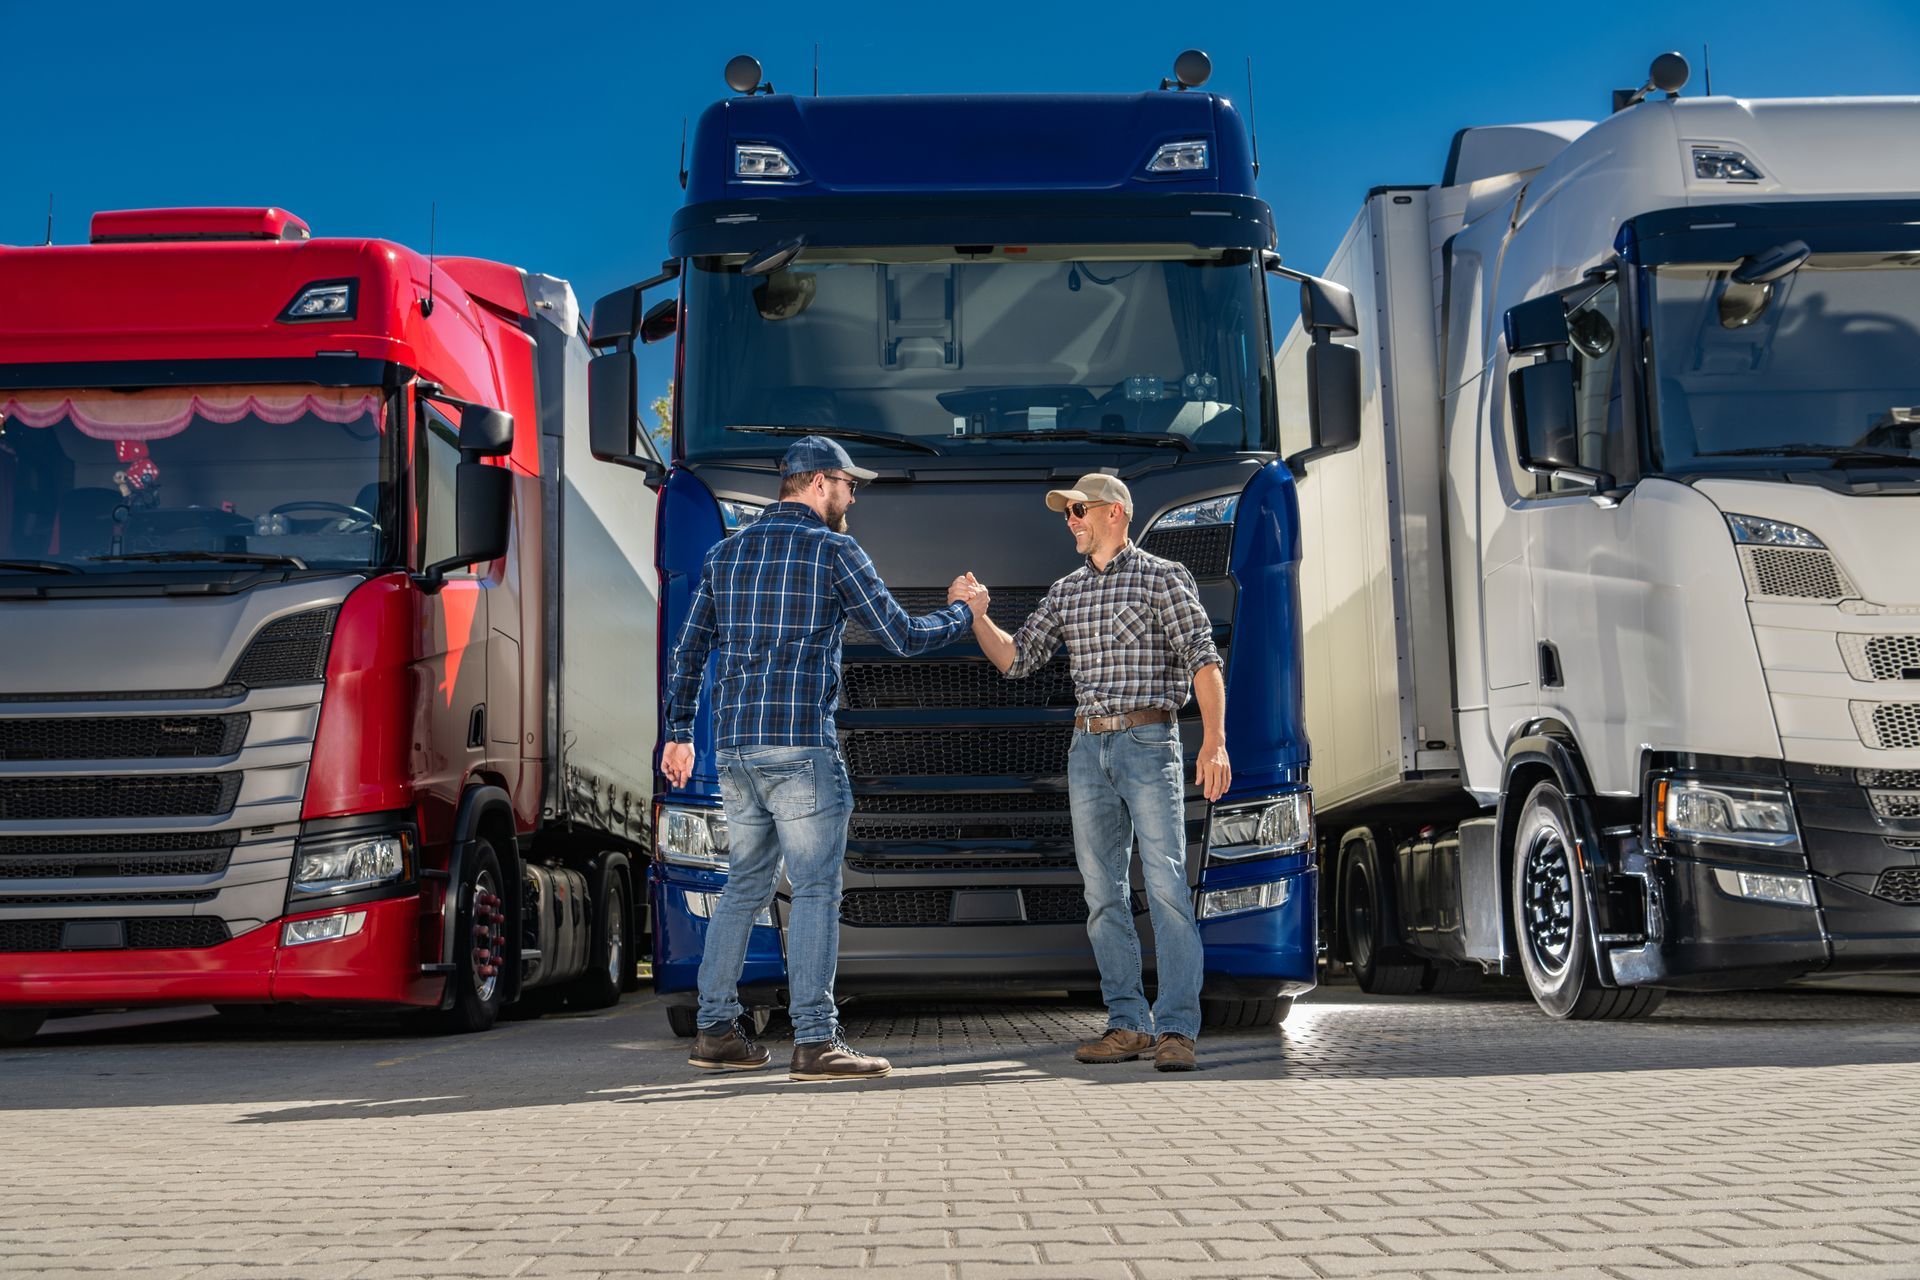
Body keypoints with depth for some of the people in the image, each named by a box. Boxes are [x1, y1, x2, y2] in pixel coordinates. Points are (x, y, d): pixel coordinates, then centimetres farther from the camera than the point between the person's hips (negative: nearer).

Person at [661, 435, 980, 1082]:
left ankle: (715, 1031, 14)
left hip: (733, 749, 7)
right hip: (801, 746, -7)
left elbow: (689, 649, 16)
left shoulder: (726, 552, 15)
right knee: (816, 889, -4)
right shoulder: (833, 550, -3)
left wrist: (678, 732, 22)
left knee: (745, 886, 14)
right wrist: (959, 612, 17)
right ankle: (815, 1040, -6)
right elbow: (904, 637, -1)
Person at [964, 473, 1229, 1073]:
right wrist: (978, 616, -1)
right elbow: (1015, 659, 16)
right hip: (1087, 749, 6)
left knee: (1166, 885, -10)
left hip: (1149, 743, -6)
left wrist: (1214, 743, -16)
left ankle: (1177, 1029, -11)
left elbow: (1204, 659, -6)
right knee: (1103, 893, 4)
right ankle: (1127, 1024, 10)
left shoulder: (1163, 577, 0)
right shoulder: (1065, 592, 16)